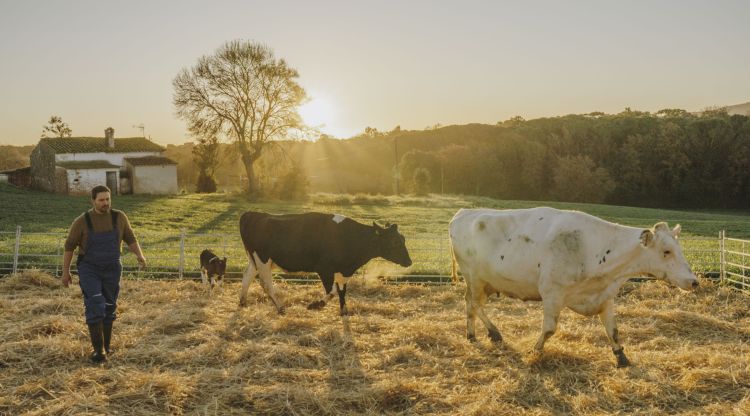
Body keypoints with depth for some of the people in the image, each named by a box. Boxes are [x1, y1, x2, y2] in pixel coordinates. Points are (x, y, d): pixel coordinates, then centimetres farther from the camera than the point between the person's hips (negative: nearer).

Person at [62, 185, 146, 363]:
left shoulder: (119, 217, -5)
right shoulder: (82, 221, -12)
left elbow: (130, 239, 4)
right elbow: (69, 246, -2)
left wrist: (140, 255, -15)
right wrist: (65, 272, 1)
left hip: (111, 269, 3)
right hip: (89, 269, -2)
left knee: (108, 307, 9)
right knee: (94, 307, -14)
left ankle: (105, 345, 25)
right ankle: (98, 349, -11)